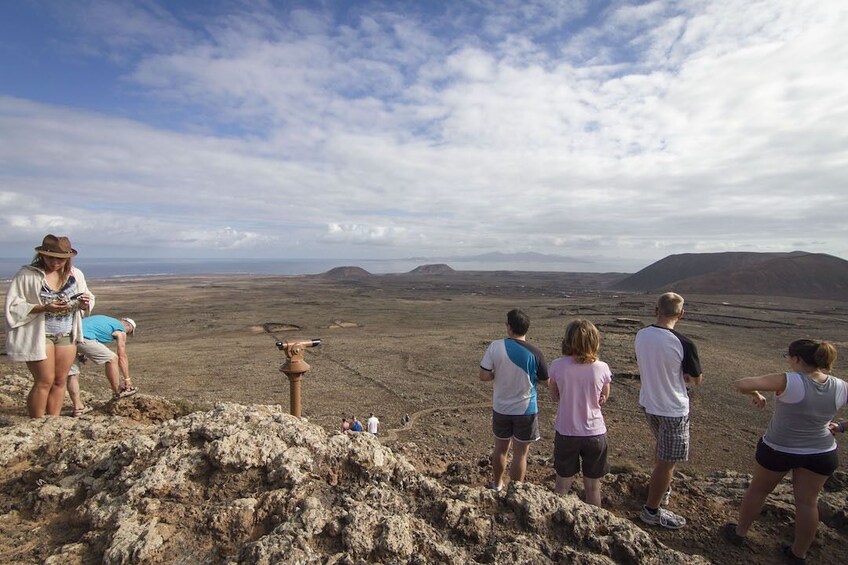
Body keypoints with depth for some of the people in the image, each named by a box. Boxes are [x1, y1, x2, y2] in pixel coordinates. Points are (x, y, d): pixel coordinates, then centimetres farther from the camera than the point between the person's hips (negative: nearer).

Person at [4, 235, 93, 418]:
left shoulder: (75, 275, 4)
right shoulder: (27, 275, -8)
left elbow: (88, 303, 12)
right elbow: (14, 306, -10)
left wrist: (84, 304, -11)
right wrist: (44, 308, -24)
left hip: (66, 335, 4)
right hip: (38, 335, -4)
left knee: (60, 381, 7)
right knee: (45, 381, -2)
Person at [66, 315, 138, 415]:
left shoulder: (107, 321, 33)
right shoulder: (121, 331, 12)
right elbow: (122, 356, 12)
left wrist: (82, 353, 25)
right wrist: (127, 379, 17)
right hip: (83, 338, -8)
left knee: (73, 374, 12)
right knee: (112, 359, 6)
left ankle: (78, 407, 14)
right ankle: (118, 392, 16)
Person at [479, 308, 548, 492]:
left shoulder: (495, 346, -15)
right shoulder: (535, 353, -16)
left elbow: (483, 376, -14)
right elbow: (545, 380, -4)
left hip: (501, 409, 2)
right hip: (526, 410, -2)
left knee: (500, 448, 22)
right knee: (520, 454, 12)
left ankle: (497, 485, 42)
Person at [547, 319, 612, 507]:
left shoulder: (557, 366, -15)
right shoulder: (602, 368, -13)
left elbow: (555, 396, 0)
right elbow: (603, 400, 3)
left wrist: (570, 398, 3)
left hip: (566, 432, 0)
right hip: (595, 433, 0)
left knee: (562, 486, 18)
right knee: (593, 487, 19)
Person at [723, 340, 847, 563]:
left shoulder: (789, 382, -24)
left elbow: (740, 384, -30)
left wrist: (756, 394, -10)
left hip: (778, 450, -3)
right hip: (821, 453, 4)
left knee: (758, 490, 16)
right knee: (807, 502, 18)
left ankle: (739, 532, 32)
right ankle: (799, 553, 31)